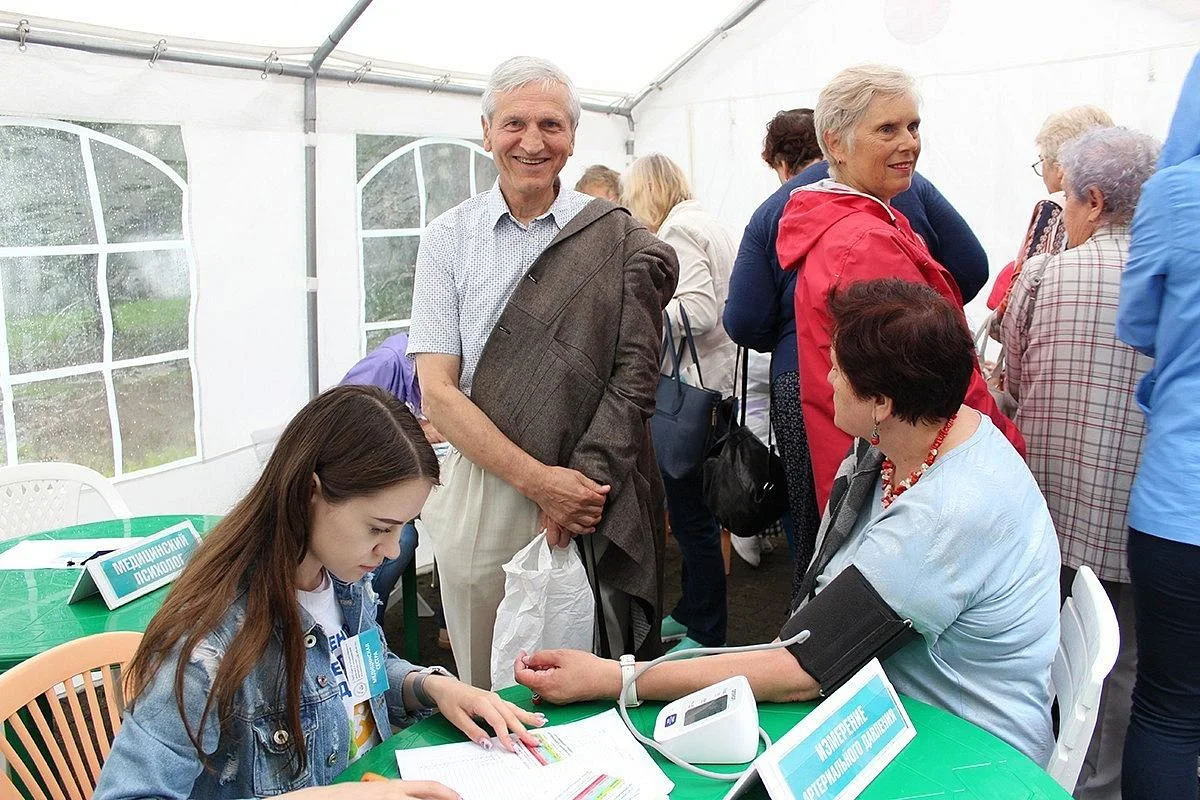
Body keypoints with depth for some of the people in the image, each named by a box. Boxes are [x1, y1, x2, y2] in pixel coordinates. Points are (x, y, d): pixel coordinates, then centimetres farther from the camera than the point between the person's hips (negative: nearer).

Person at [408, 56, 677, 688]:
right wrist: (540, 480, -13)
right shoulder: (449, 238, 2)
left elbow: (635, 374, -4)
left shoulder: (619, 239, 1)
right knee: (484, 692, 13)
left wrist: (584, 481, -15)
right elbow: (437, 394, -4)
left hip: (588, 494, 0)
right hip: (480, 488, 1)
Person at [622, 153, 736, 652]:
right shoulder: (706, 223, 20)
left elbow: (698, 311, -22)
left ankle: (708, 635, 8)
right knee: (691, 512, 18)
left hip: (690, 393, -10)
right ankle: (690, 611, 30)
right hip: (710, 384, 10)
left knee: (691, 517, -3)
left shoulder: (677, 229, -10)